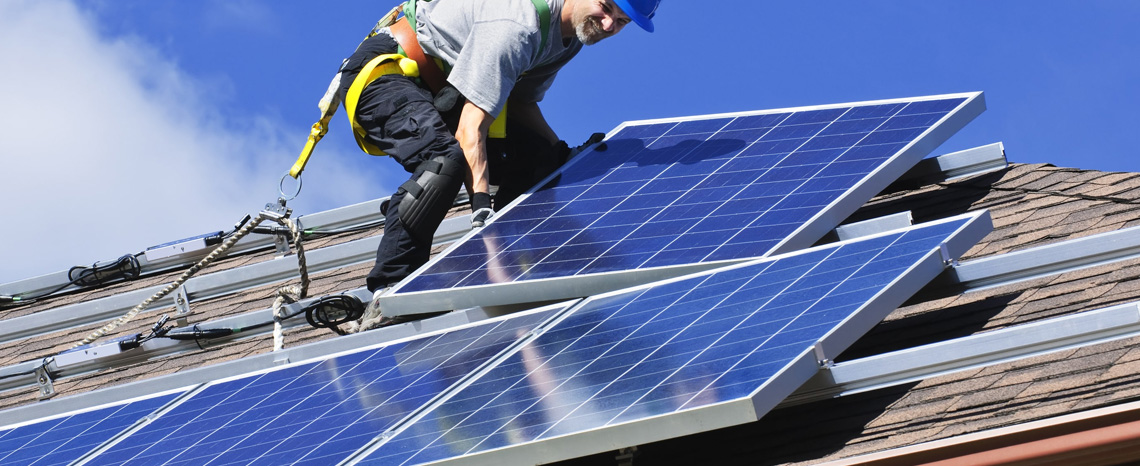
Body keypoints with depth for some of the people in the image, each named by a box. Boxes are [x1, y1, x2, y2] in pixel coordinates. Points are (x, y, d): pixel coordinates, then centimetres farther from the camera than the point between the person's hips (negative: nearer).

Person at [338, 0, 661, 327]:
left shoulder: (573, 30, -1)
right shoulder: (517, 27, -31)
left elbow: (522, 101, 10)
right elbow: (470, 128, -34)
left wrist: (562, 154, -3)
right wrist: (481, 207, -41)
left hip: (439, 86, 10)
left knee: (537, 159, -3)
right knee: (446, 159, -35)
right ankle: (387, 295, -32)